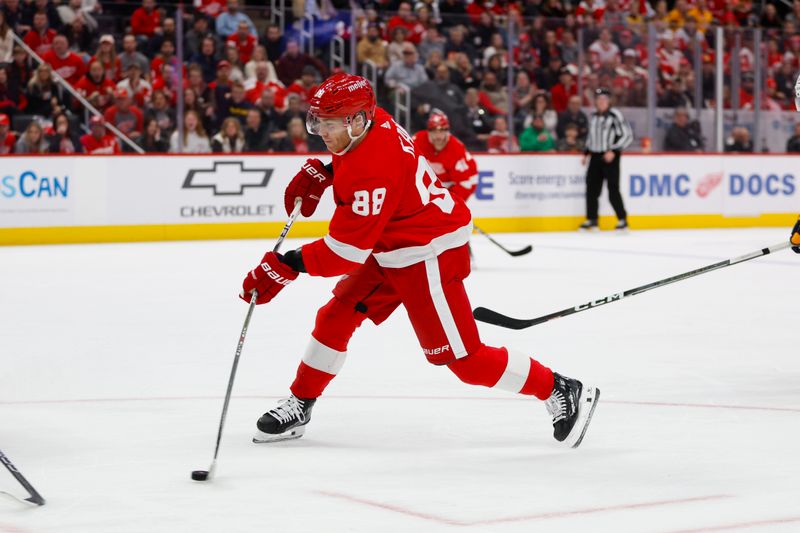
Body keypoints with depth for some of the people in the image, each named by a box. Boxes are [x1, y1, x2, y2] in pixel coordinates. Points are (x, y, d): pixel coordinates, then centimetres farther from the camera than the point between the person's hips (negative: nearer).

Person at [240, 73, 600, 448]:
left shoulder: (374, 170, -31)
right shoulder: (373, 121, -5)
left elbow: (346, 251, -29)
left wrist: (287, 266, -29)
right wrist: (319, 173, 9)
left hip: (429, 255, -10)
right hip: (390, 252, 10)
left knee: (462, 357, -7)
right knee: (335, 318, 11)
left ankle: (562, 393, 2)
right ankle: (298, 406, 24)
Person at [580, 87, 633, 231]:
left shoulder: (615, 115, -10)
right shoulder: (593, 116, 12)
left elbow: (628, 136, -11)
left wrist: (614, 151, -16)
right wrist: (586, 153, 16)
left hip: (610, 156, -6)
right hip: (595, 156, 6)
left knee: (613, 189, -9)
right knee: (591, 188, 4)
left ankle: (623, 220, 0)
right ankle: (591, 219, 13)